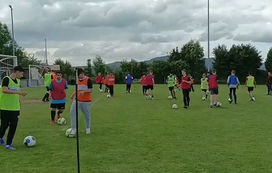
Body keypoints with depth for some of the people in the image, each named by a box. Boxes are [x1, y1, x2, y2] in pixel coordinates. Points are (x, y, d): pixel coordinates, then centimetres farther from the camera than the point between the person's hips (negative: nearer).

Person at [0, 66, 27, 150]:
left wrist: (19, 104, 18)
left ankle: (8, 144, 10)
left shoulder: (18, 81, 12)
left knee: (13, 126, 1)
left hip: (15, 108, 6)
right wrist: (18, 92, -32)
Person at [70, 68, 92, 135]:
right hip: (77, 100, 5)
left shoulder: (88, 80, -7)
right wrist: (73, 94, 5)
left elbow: (90, 90, -11)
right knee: (72, 112, -9)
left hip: (86, 101, -5)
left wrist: (84, 92, -27)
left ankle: (88, 128, 26)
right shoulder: (77, 80, 11)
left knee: (87, 115, 6)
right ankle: (73, 129, -5)